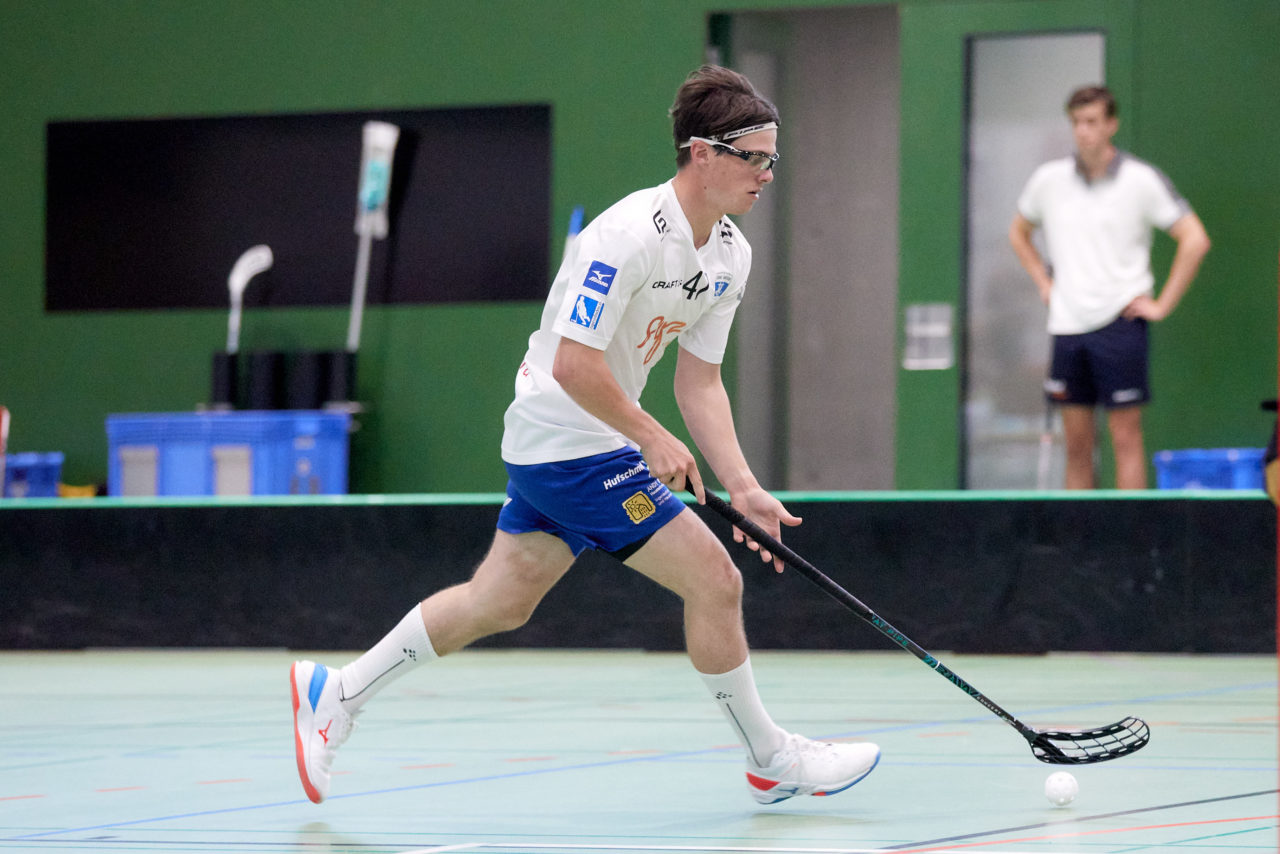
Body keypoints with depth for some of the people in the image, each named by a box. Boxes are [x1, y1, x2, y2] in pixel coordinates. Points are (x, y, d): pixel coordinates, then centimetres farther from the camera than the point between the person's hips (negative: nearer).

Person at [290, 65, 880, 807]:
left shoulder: (730, 255, 4)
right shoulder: (630, 235, -24)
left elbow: (700, 382, 8)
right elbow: (573, 364, -26)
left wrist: (742, 485, -3)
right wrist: (652, 438, -18)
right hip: (572, 442, -10)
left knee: (500, 602, 15)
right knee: (714, 579, -8)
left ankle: (338, 694, 25)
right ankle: (773, 761, 6)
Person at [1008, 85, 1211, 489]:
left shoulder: (1142, 180, -4)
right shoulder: (1050, 179, 7)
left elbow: (1195, 240, -4)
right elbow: (1019, 232, 25)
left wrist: (1162, 304, -6)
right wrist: (1043, 281, 13)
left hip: (1119, 323, -4)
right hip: (1066, 324, 4)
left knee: (1126, 438, -5)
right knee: (1076, 444, 6)